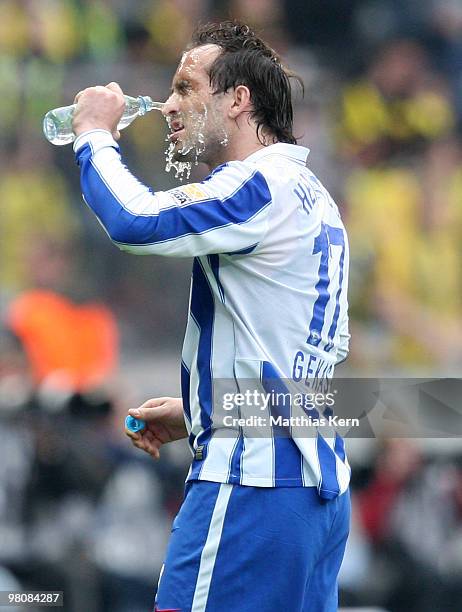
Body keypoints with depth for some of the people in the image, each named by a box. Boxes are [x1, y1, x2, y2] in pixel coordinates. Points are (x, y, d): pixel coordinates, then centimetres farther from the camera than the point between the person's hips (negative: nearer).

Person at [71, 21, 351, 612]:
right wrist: (198, 413, 22)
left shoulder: (263, 186, -12)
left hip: (252, 480, -10)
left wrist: (95, 135, -7)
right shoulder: (311, 196, 19)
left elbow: (135, 221, -25)